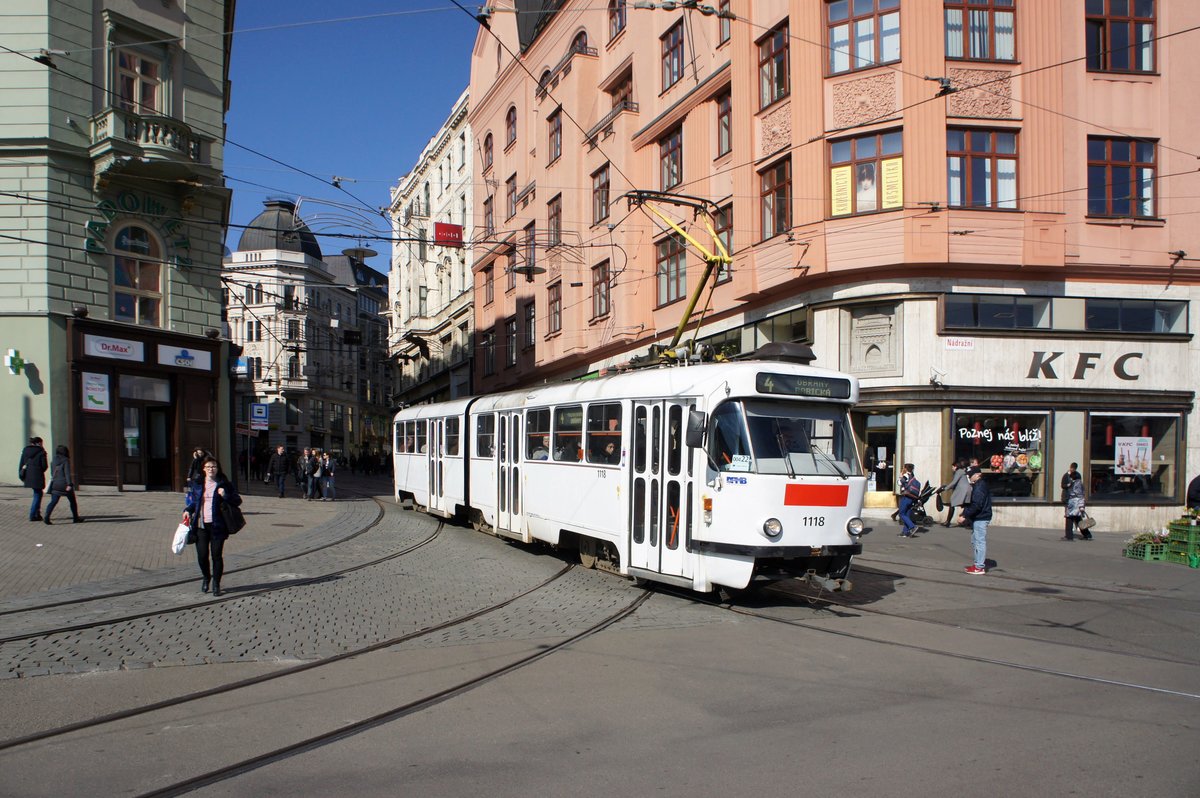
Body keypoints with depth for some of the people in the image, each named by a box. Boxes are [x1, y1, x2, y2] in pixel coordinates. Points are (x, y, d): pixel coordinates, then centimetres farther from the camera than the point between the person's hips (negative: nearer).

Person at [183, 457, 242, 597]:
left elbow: (238, 501, 1)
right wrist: (188, 510, 2)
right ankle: (206, 577, 30)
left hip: (217, 526, -2)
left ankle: (216, 584, 14)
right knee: (202, 555, 2)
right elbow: (193, 501, 21)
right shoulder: (197, 484, 9)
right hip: (201, 525, 2)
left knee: (216, 555, -1)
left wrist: (225, 496, -16)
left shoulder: (224, 484, 1)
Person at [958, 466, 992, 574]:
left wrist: (964, 516, -22)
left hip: (981, 518, -11)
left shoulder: (980, 487, -17)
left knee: (980, 541, -6)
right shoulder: (976, 486, 16)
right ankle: (979, 563, 26)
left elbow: (976, 505, -24)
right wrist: (964, 514, 10)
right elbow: (971, 503, 18)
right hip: (978, 518, 11)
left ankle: (980, 567, -3)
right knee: (975, 541, 17)